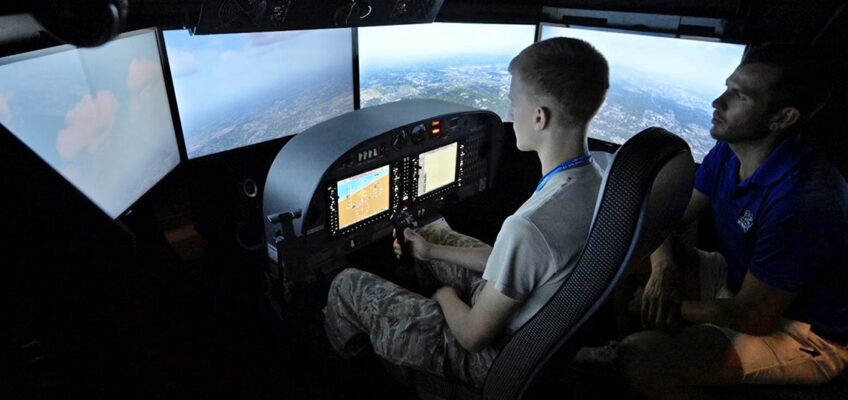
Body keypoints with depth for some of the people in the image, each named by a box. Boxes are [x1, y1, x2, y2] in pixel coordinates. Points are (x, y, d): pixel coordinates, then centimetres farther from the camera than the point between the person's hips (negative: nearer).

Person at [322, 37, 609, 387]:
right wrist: (433, 252, 7)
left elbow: (474, 337, -25)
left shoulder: (528, 227, -40)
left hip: (492, 358, -8)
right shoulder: (595, 180, -9)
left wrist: (446, 295, -3)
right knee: (433, 232, 24)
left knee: (346, 284, 3)